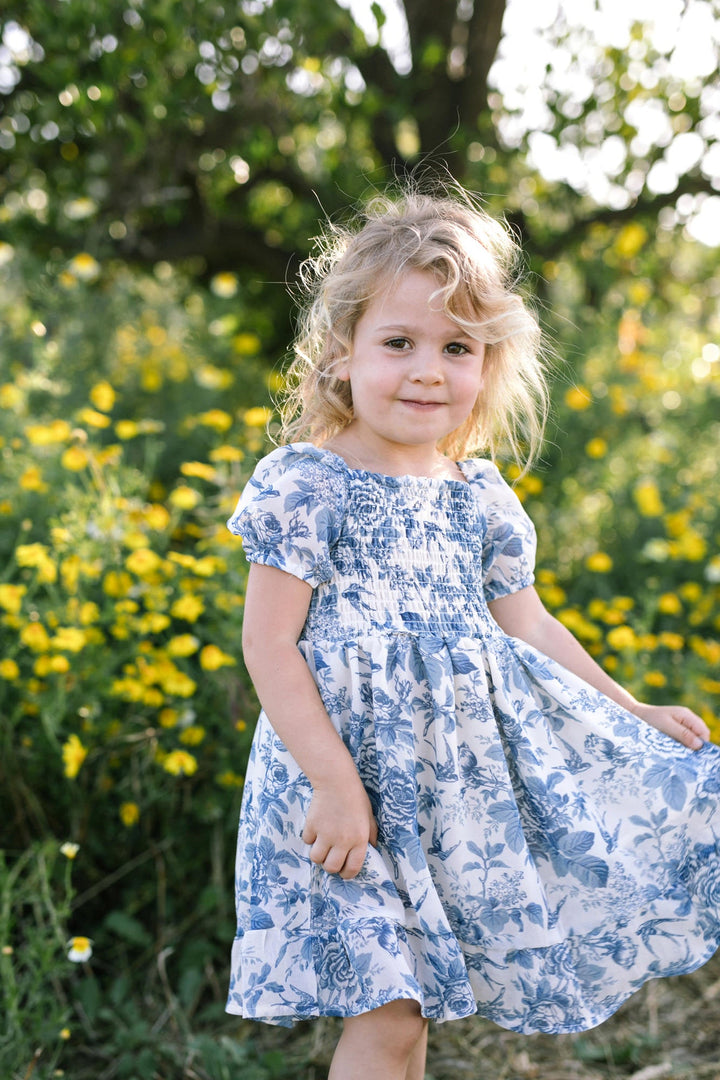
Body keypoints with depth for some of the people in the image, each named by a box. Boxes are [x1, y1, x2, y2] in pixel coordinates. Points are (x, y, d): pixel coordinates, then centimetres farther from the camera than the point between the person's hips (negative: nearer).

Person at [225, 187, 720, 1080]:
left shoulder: (481, 498, 7)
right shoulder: (303, 485, -10)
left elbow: (529, 628, 16)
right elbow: (268, 647, -13)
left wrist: (633, 715, 15)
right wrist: (334, 781, -17)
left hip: (468, 770, 6)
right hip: (354, 767, -5)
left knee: (415, 989, 14)